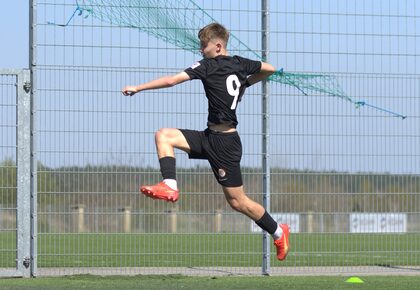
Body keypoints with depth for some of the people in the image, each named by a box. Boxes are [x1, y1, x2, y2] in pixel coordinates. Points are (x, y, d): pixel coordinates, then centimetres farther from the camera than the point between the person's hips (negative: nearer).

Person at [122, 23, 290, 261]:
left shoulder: (209, 66, -12)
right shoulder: (240, 64, 9)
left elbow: (172, 80, -17)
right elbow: (270, 69, 23)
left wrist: (138, 88, -11)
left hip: (223, 142, -9)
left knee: (237, 201, -2)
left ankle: (279, 232, 7)